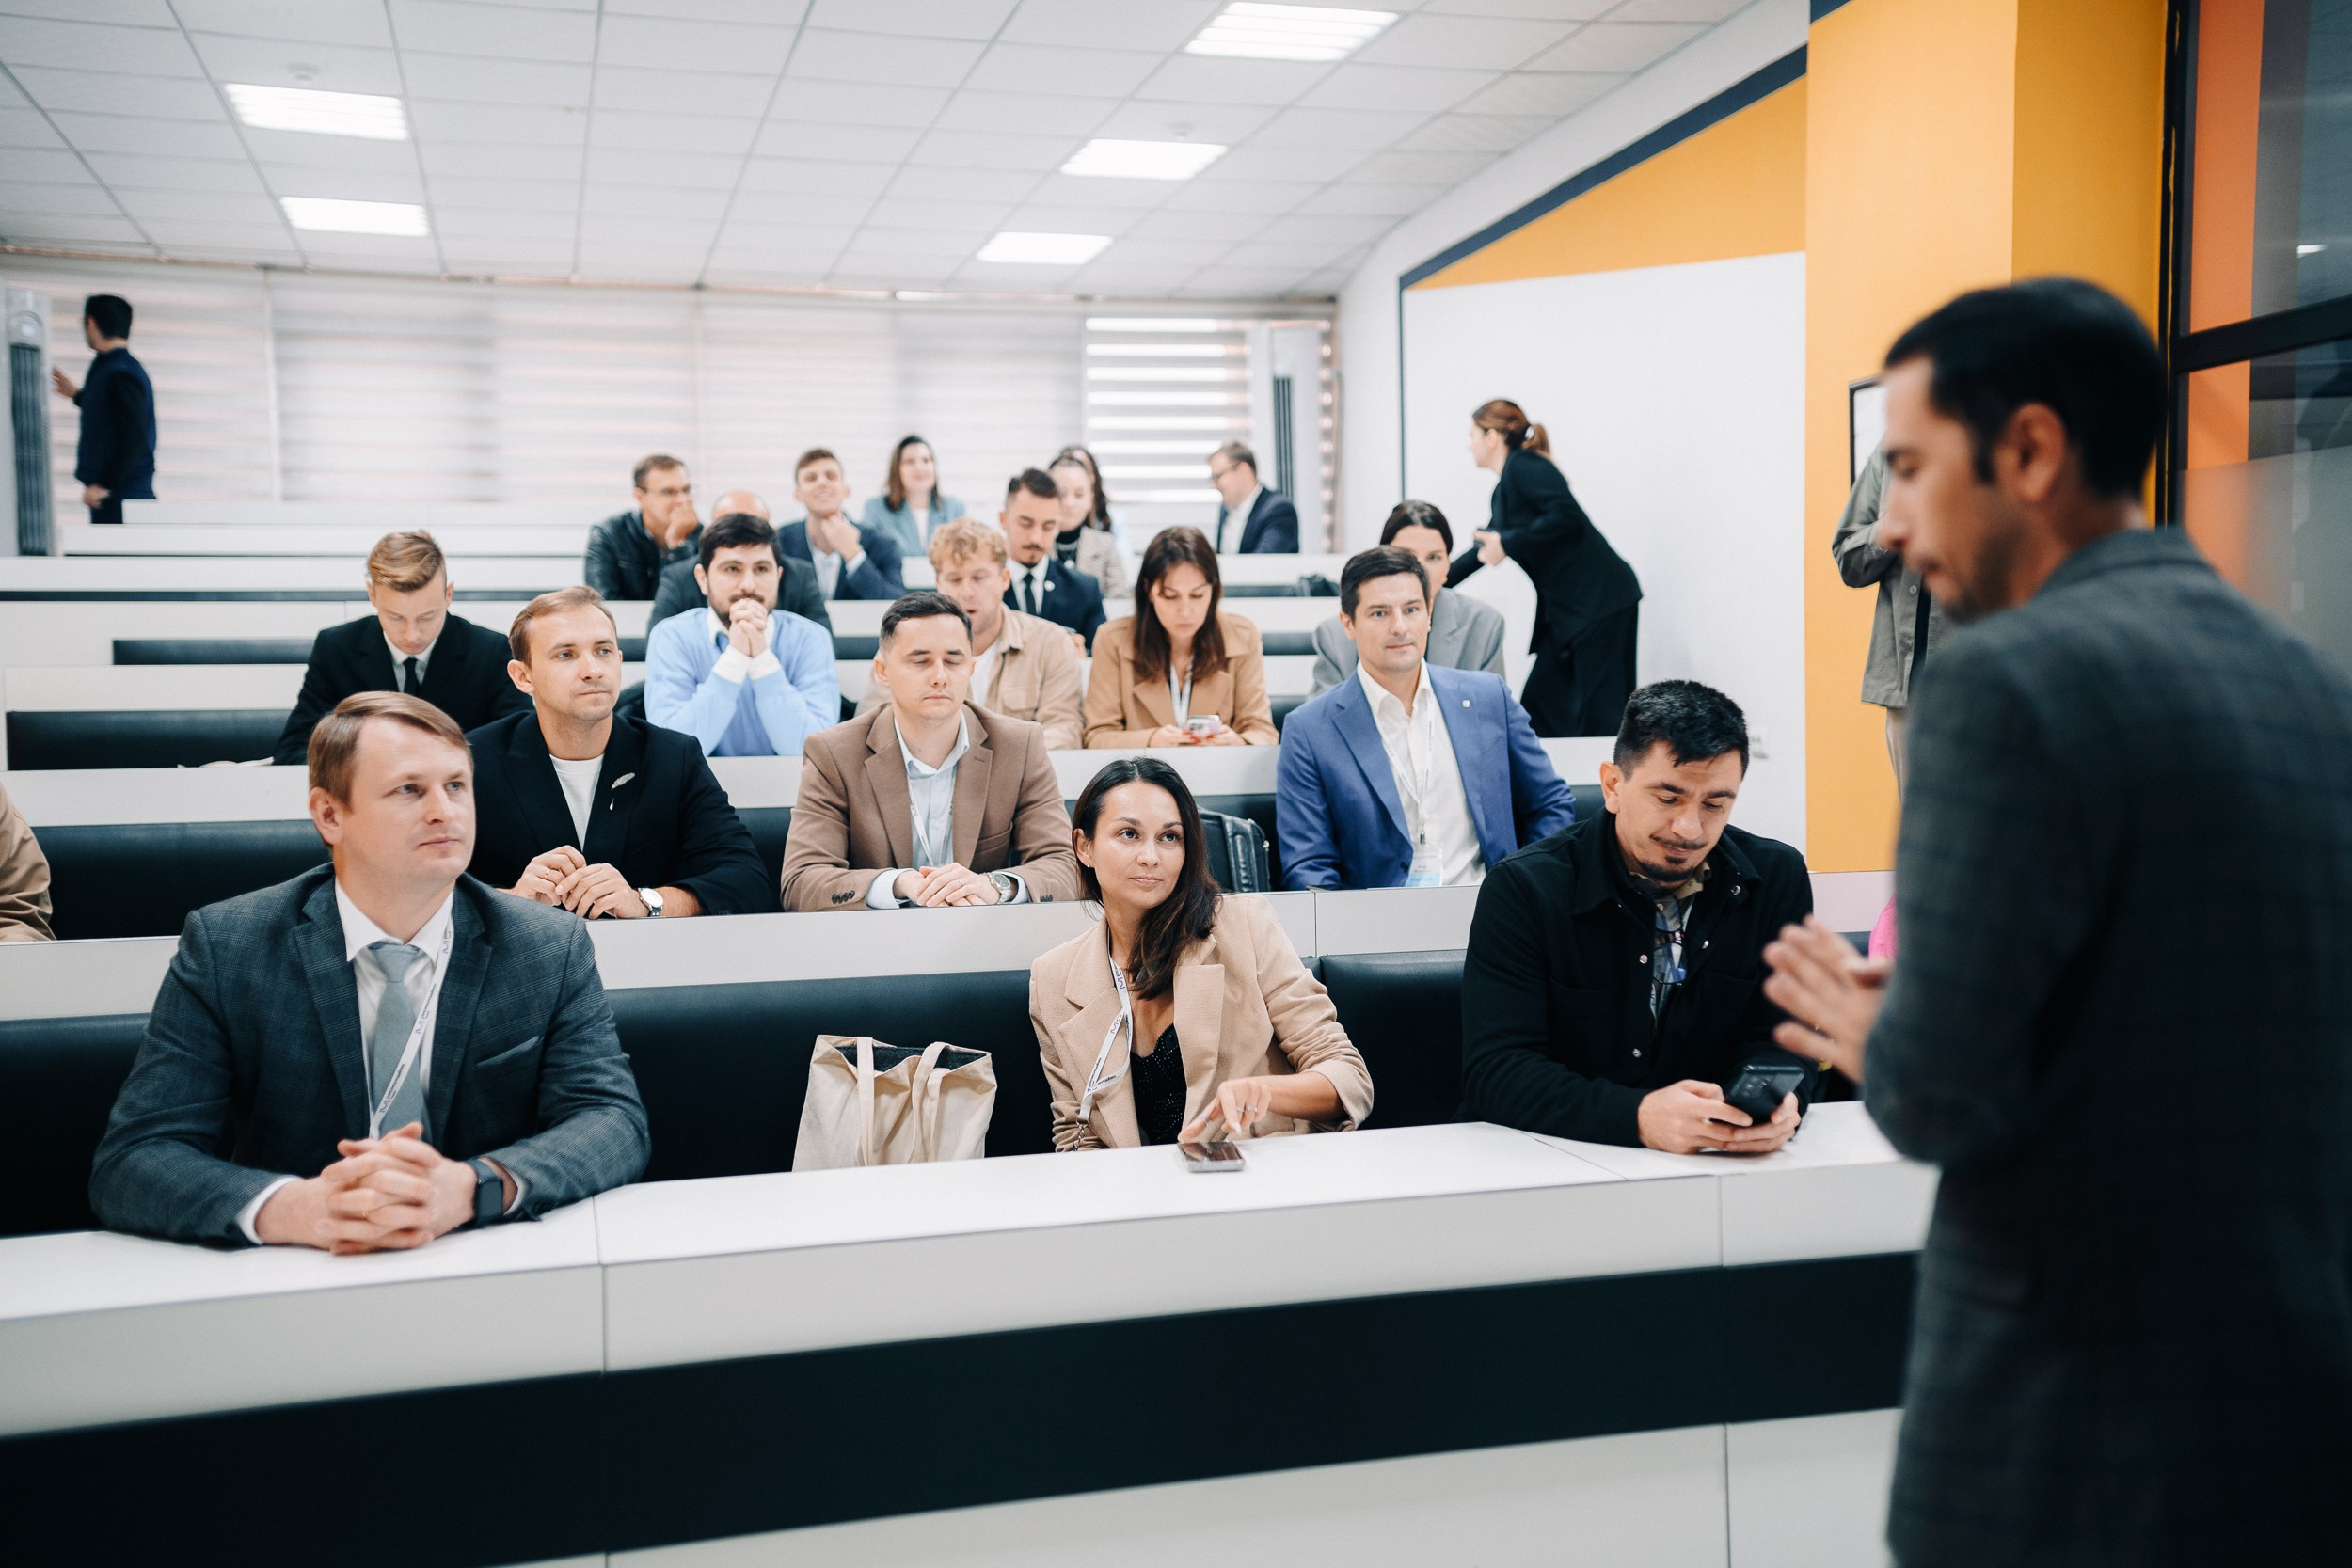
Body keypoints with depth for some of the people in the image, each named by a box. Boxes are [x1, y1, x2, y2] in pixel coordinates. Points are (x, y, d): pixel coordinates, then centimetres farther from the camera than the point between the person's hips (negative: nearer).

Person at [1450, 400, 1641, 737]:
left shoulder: (1524, 466, -8)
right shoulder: (1503, 492, 18)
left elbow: (1567, 517, -21)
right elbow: (1484, 551, 31)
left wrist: (1507, 543, -15)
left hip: (1601, 598, -9)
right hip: (1564, 609, 9)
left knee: (1600, 713, -9)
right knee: (1540, 705, 8)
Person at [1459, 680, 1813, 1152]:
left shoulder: (1779, 879, 2)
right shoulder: (1522, 889, -9)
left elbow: (1778, 1043, 3)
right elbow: (1494, 1072, -17)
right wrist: (1640, 1116, -32)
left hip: (1709, 1172, 3)